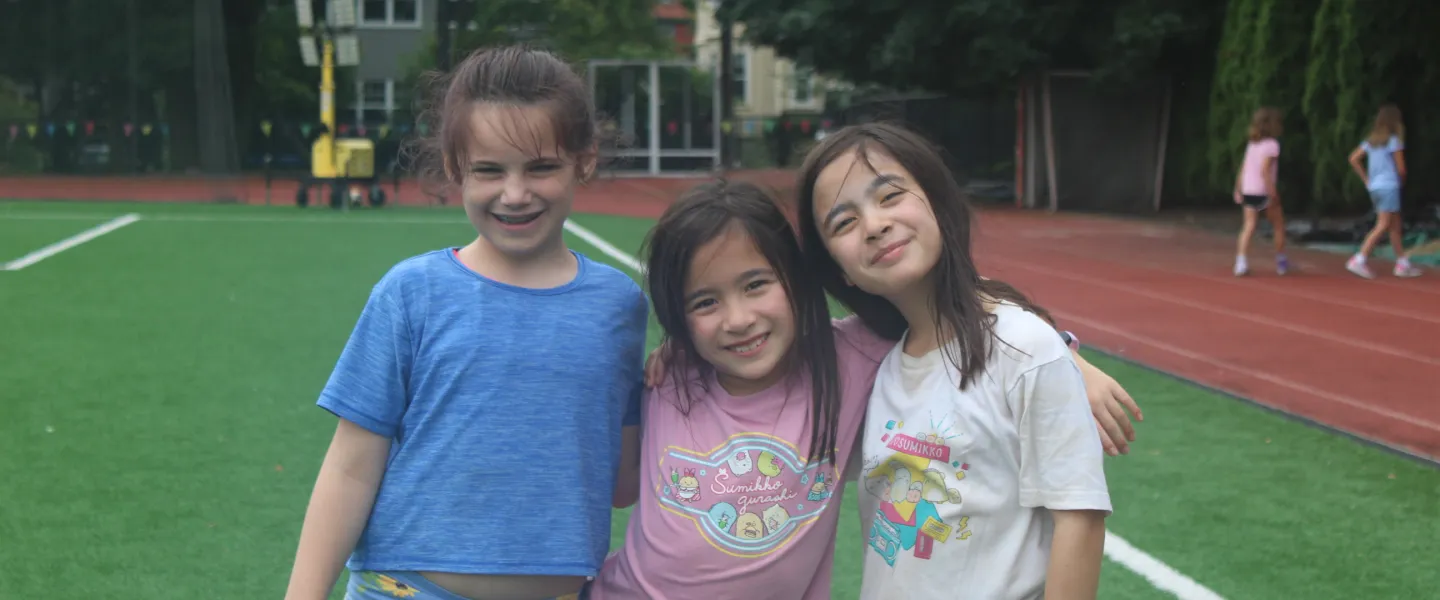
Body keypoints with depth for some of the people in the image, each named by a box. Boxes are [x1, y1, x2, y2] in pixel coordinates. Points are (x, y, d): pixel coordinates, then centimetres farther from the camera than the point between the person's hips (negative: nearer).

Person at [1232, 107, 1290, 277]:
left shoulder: (1252, 144, 10)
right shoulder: (1271, 144, -11)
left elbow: (1242, 169, 10)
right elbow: (1264, 170, -20)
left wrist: (1238, 190, 15)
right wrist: (1273, 193, -20)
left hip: (1248, 190, 5)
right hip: (1264, 191, -5)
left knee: (1248, 226, 0)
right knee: (1278, 225, 14)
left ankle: (1241, 262, -16)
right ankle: (1281, 262, 21)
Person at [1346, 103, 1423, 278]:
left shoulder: (1372, 140, 11)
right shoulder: (1394, 140, -9)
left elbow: (1353, 159, 10)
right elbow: (1401, 168, -10)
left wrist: (1366, 179, 11)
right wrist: (1401, 182, 10)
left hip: (1375, 187, 8)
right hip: (1389, 187, -8)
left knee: (1395, 226, 14)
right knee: (1383, 226, -9)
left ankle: (1403, 264, 18)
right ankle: (1359, 260, -18)